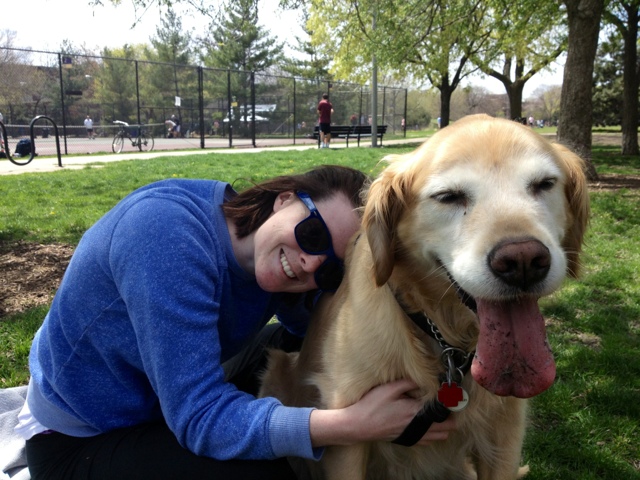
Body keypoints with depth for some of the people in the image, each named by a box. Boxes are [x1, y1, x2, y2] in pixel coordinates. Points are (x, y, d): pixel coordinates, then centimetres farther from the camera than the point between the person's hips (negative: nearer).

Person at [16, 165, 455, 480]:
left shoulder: (272, 257, -12)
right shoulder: (171, 231, -34)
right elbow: (198, 416, -36)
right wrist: (354, 424, -42)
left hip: (171, 403, 7)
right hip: (81, 442, -7)